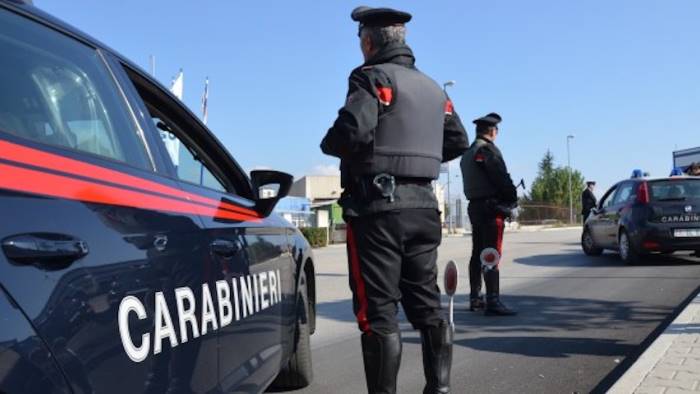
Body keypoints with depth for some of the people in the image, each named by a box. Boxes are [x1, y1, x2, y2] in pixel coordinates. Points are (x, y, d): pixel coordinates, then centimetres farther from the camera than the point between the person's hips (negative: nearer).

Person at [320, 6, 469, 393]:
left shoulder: (372, 76, -6)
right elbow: (458, 142, 22)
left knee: (378, 310, -3)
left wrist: (328, 145, -1)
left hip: (377, 205, -7)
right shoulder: (433, 88, 19)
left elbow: (353, 130, -21)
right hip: (423, 205, 8)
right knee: (426, 304, 14)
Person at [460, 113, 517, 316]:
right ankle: (492, 301, -12)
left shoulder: (467, 154, 18)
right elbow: (502, 178, -17)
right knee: (491, 255, -11)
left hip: (474, 206, 9)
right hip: (491, 207, -9)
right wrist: (512, 199, -2)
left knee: (477, 254, 13)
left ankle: (475, 298, 19)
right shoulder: (488, 149, -11)